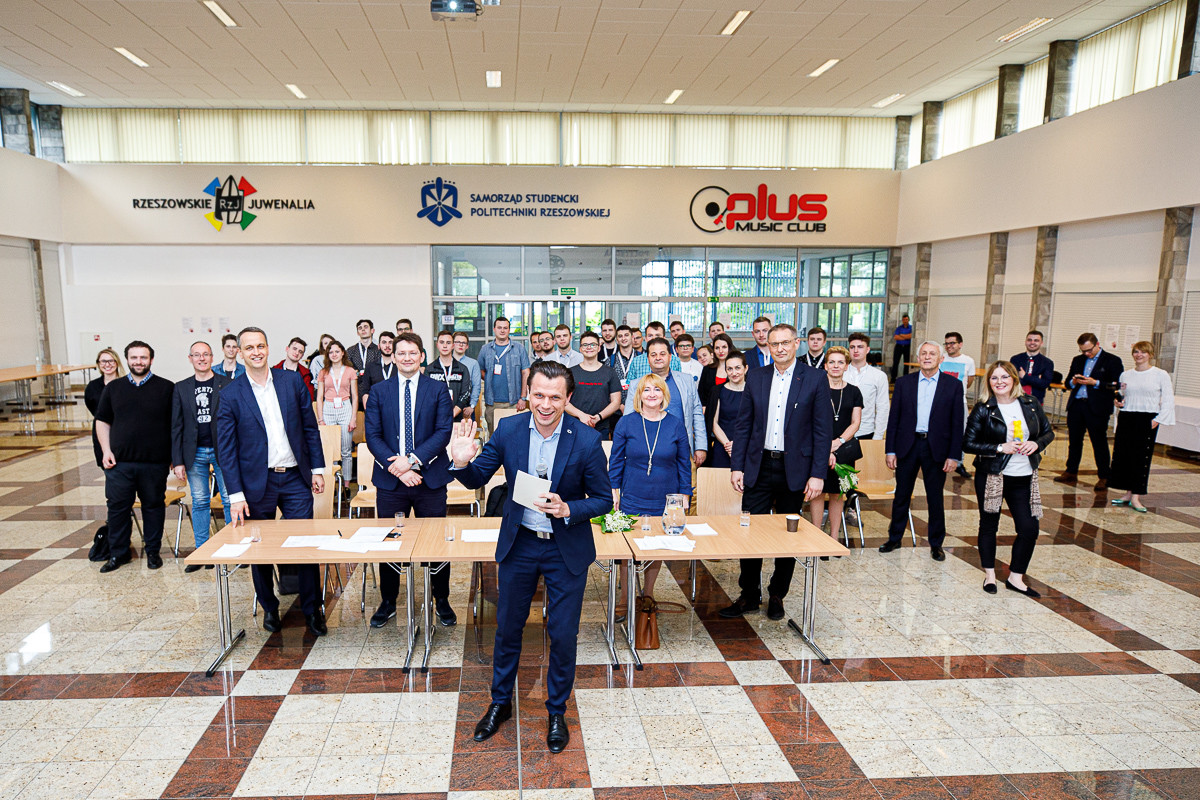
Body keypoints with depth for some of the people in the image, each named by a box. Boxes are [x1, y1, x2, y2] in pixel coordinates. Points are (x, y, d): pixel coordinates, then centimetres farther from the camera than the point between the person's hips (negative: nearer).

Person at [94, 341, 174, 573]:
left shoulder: (166, 388, 1)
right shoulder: (113, 388, 9)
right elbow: (102, 422, 14)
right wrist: (106, 450, 2)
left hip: (155, 462, -2)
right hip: (120, 462, 2)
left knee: (154, 506, 8)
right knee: (118, 507, 6)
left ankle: (153, 551, 21)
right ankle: (118, 553, 21)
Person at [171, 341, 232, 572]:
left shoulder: (227, 385, 1)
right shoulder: (181, 388, 7)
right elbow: (176, 426, 6)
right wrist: (177, 461, 1)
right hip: (195, 453, 2)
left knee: (230, 500, 0)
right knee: (199, 502, 8)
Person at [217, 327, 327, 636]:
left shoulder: (292, 381, 3)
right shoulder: (231, 394, -3)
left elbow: (310, 427, 7)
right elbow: (226, 448, -3)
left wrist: (317, 468, 3)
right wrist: (236, 495, -8)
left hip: (295, 479, 1)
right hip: (257, 483, -1)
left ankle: (312, 611, 15)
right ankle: (269, 608, 30)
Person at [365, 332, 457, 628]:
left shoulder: (438, 390, 1)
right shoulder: (379, 391, 6)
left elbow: (443, 432, -7)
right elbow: (372, 435, -1)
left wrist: (412, 460, -17)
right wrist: (395, 466, -14)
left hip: (430, 478, -1)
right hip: (389, 481, 1)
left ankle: (442, 601, 25)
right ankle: (388, 602, 28)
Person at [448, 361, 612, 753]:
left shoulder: (587, 440, -17)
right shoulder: (508, 430, -11)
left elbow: (603, 500, -9)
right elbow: (477, 479, -2)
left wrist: (567, 510, -26)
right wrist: (463, 462, -24)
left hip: (566, 549, -2)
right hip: (518, 544, 2)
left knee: (563, 634, 8)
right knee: (507, 628, 17)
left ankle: (557, 712, 33)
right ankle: (500, 702, 41)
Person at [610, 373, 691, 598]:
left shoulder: (676, 425, -1)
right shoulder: (626, 423, -3)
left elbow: (684, 463, 5)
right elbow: (616, 460, 3)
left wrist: (684, 495, 3)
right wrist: (614, 491, 0)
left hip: (665, 502, 1)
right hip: (632, 501, -1)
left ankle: (648, 592, 32)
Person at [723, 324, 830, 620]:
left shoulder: (815, 380, -3)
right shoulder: (755, 377, 5)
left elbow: (822, 431, -4)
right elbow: (743, 425, 6)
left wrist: (818, 474, -9)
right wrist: (736, 466, 0)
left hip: (794, 470, -1)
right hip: (759, 467, 2)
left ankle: (777, 596, 27)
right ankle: (749, 596, 18)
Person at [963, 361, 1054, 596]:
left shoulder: (1030, 404, 3)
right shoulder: (983, 409, -7)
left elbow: (1048, 432, 12)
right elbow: (968, 443, -9)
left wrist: (1036, 444, -9)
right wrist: (1000, 448, -18)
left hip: (1024, 478, 3)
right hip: (991, 477, -3)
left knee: (1029, 529, 2)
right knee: (989, 526, 9)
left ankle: (1015, 577, 19)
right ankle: (989, 574, 25)